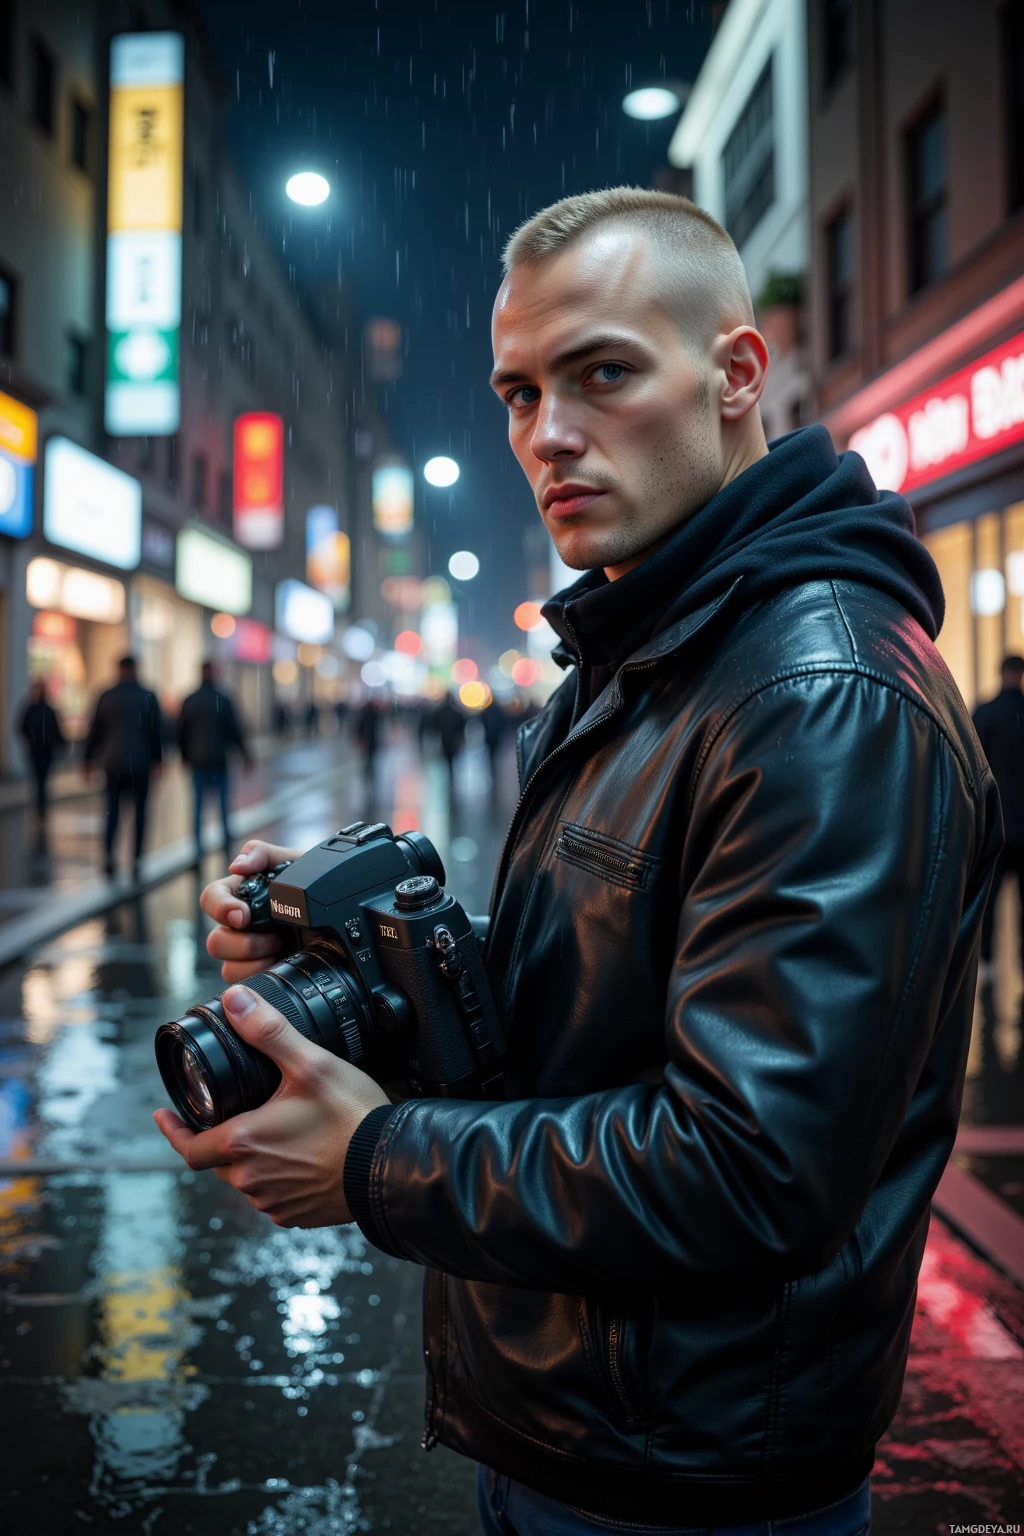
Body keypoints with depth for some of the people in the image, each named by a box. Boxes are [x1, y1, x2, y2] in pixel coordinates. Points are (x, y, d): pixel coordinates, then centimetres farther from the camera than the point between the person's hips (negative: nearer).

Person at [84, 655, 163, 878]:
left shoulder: (106, 697, 1)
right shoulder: (148, 697, -1)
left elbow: (95, 730, 5)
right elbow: (157, 730, 2)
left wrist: (89, 759, 12)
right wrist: (157, 759, 10)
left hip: (113, 762, 1)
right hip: (141, 763, -1)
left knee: (113, 809, 10)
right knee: (139, 811, 4)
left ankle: (109, 855, -5)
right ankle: (136, 860, 1)